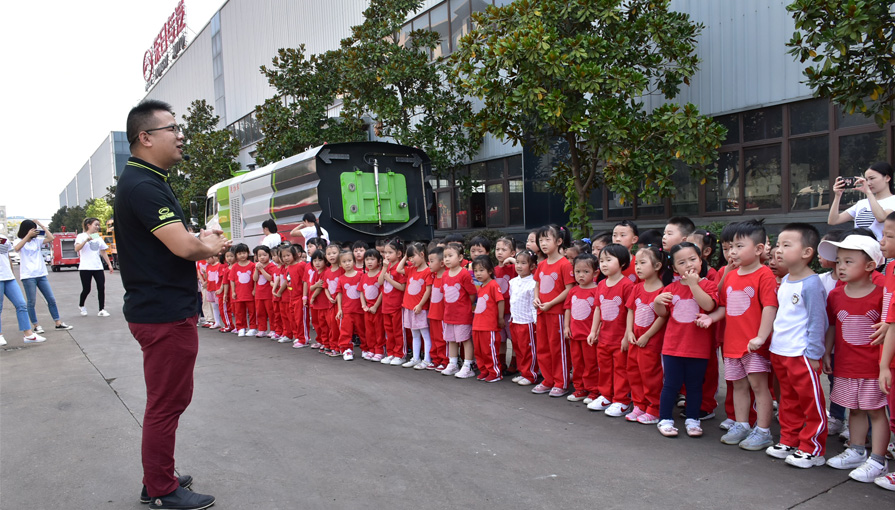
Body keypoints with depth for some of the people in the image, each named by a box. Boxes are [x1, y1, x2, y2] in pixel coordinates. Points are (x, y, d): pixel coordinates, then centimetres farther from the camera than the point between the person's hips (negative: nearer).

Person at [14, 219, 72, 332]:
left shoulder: (37, 240, 11)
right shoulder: (20, 241, 1)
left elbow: (50, 238, -3)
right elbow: (17, 248, -21)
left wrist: (41, 224, 1)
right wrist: (28, 235, -18)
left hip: (41, 275, 4)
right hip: (28, 276, -4)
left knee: (51, 299, 4)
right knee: (32, 302, 1)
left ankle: (58, 323, 8)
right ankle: (36, 326, 10)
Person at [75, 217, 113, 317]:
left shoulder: (98, 237, 17)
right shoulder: (82, 236, 0)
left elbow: (103, 252, 20)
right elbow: (77, 249, -16)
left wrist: (109, 264, 15)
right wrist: (86, 240, -29)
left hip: (98, 267, 5)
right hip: (85, 268, -5)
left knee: (101, 288, -6)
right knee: (86, 289, 0)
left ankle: (102, 310, -1)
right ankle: (81, 306, 27)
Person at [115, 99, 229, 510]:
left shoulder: (145, 180, 16)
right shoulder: (143, 185, -19)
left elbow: (176, 241, 19)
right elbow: (183, 247, -24)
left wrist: (199, 240, 0)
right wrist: (208, 245, -4)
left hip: (160, 310, 11)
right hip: (165, 314, -11)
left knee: (167, 400, 21)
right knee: (166, 404, 1)